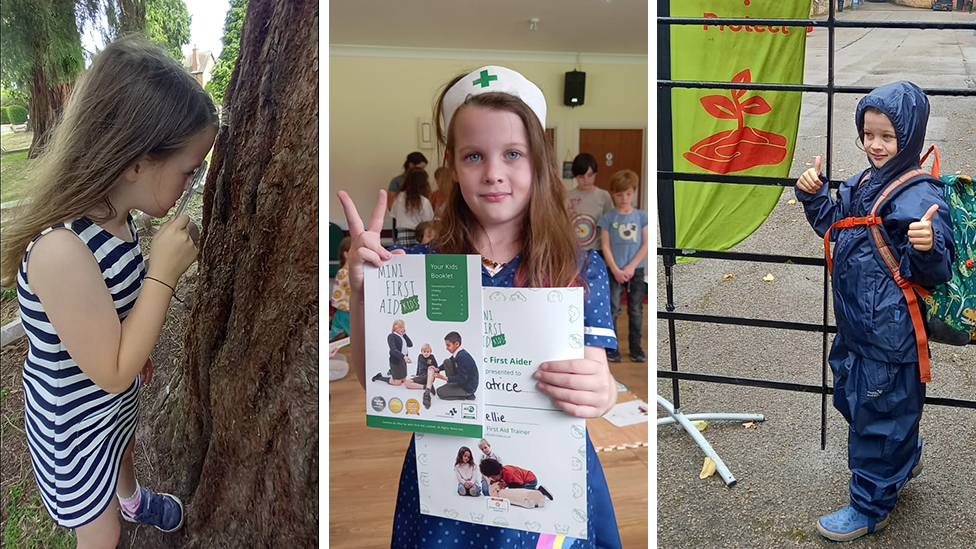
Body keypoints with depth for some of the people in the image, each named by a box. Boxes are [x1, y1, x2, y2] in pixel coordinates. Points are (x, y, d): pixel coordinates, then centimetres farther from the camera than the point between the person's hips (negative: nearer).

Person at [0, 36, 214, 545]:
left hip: (116, 401, 9)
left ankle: (132, 501, 68)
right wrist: (164, 271, -33)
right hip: (75, 424, -8)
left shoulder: (114, 216, -12)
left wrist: (140, 353, 23)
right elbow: (111, 373, -33)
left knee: (124, 452, 38)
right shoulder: (61, 250, -40)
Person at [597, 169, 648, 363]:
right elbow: (606, 247, -5)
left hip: (637, 270, 2)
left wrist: (631, 267, -11)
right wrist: (615, 270, -14)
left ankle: (636, 347, 19)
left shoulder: (642, 216, 1)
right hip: (614, 270, -2)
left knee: (636, 311, 9)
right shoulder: (608, 218, -3)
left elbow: (646, 245, -2)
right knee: (613, 310, 1)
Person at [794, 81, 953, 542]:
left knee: (877, 413, 6)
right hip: (857, 323, 9)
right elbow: (834, 225, 19)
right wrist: (814, 195, 3)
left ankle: (870, 507, 25)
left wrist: (927, 246, -40)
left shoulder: (920, 197, -21)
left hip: (890, 335, -9)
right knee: (853, 397, 25)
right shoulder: (864, 183, 3)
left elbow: (933, 272, -19)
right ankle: (905, 459, 50)